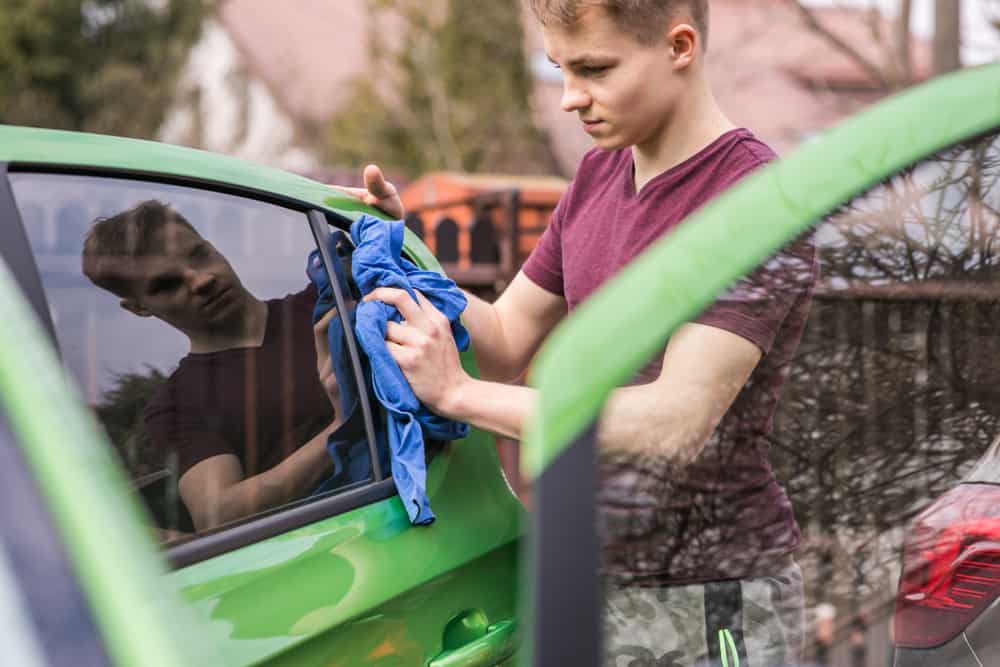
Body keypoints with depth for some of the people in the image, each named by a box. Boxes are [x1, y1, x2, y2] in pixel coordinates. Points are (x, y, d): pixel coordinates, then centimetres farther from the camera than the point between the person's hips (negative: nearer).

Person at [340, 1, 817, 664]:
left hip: (710, 606, -7)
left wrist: (457, 392, -23)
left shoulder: (757, 204, -18)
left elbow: (676, 423, -26)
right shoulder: (599, 175, 9)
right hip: (596, 581, 7)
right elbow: (507, 342, 14)